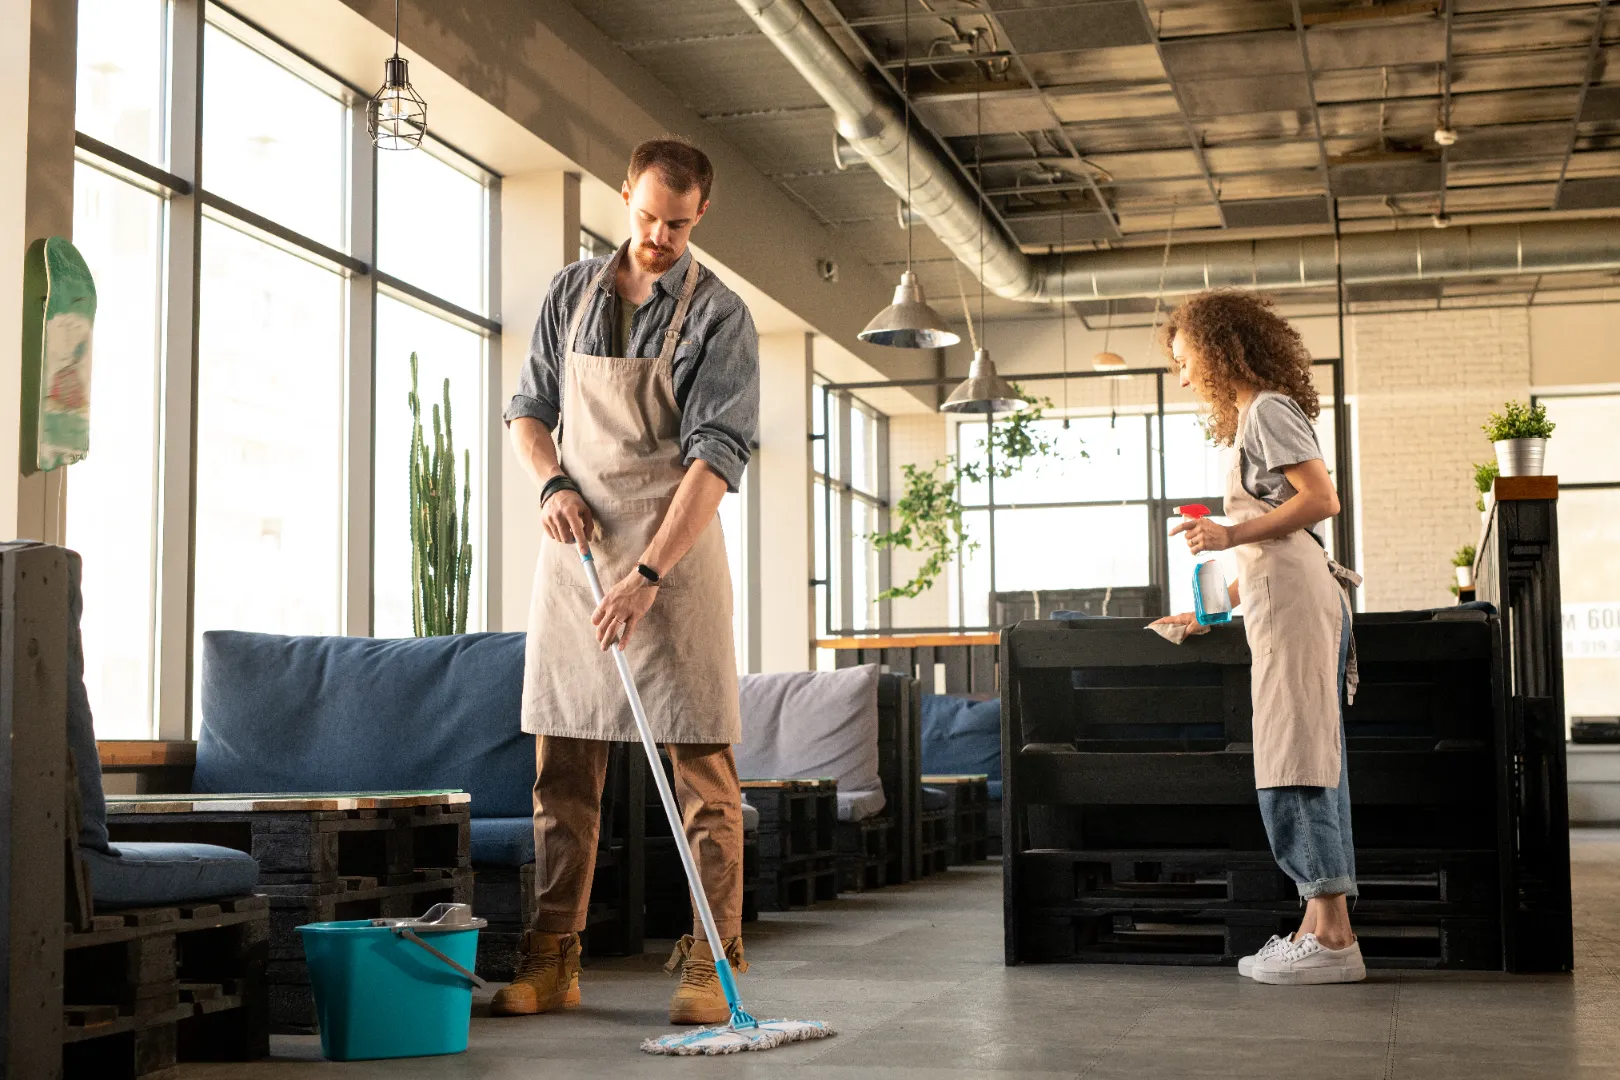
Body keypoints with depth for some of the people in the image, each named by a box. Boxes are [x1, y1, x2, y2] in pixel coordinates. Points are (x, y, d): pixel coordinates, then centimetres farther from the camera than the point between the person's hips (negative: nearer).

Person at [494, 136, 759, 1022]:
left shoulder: (718, 315, -5)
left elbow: (716, 458, -14)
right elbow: (528, 410, 16)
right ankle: (550, 963, 10)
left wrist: (648, 576, -22)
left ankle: (710, 966, -2)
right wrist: (554, 485, -6)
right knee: (563, 762, 5)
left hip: (673, 551, -4)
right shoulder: (571, 293, 10)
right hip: (573, 548, 4)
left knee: (701, 762, -6)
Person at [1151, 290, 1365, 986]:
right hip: (1288, 596, 10)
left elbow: (1322, 499, -15)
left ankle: (1331, 936, -14)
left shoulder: (1267, 410, -3)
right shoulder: (1255, 417, 26)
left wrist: (1232, 535, -15)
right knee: (1309, 761, 5)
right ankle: (1322, 929, 5)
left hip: (1291, 596, -10)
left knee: (1294, 760, -13)